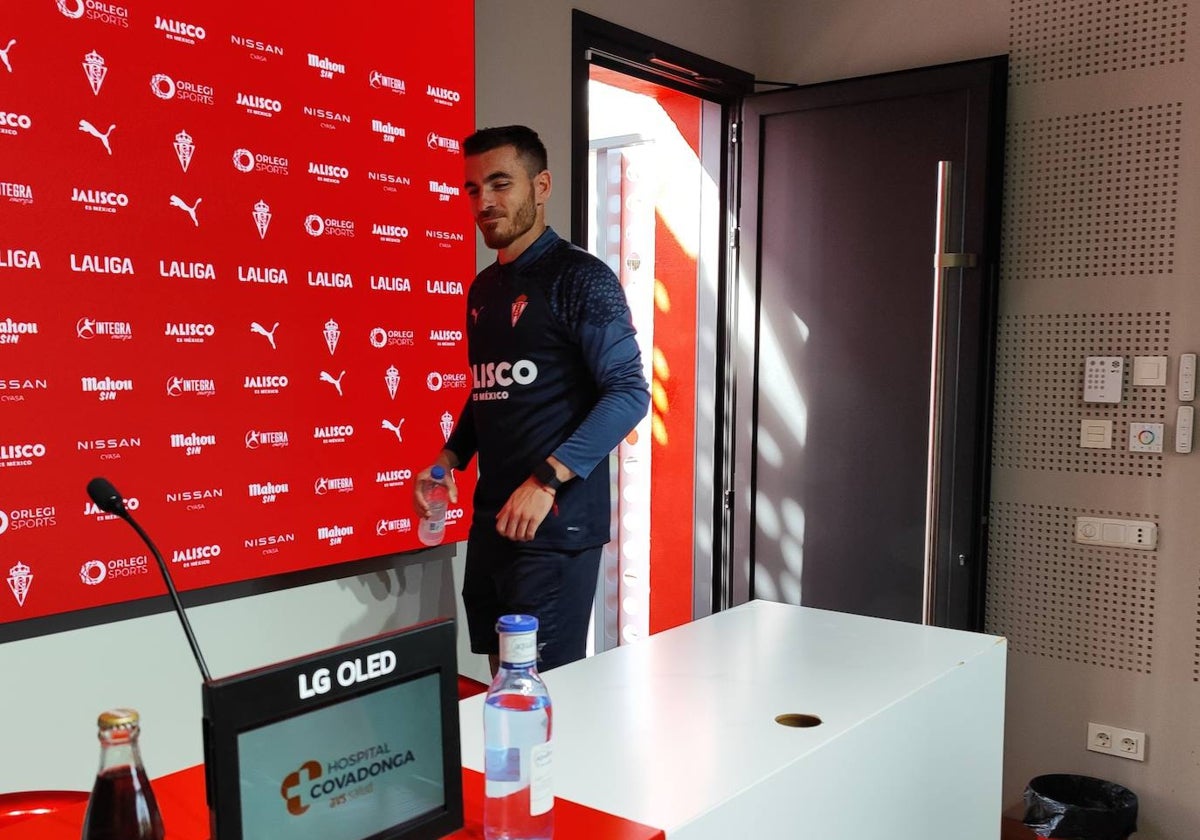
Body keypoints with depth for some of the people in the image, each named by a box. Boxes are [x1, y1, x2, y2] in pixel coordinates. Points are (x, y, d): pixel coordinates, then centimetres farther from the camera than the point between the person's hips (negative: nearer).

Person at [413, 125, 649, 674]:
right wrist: (447, 460, 8)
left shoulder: (580, 278, -7)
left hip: (555, 525, -7)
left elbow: (629, 392, -15)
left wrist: (546, 480, -22)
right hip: (491, 520, 7)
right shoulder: (482, 288, 16)